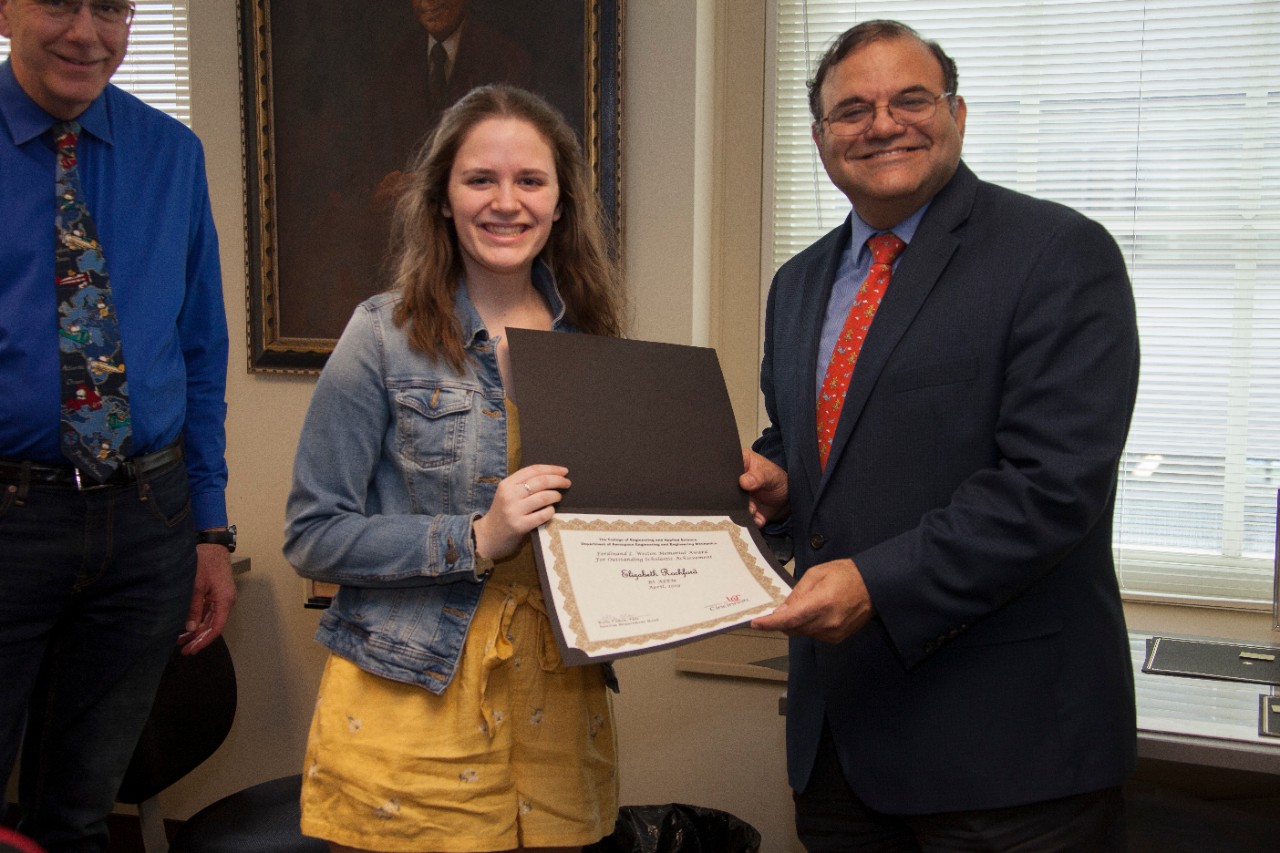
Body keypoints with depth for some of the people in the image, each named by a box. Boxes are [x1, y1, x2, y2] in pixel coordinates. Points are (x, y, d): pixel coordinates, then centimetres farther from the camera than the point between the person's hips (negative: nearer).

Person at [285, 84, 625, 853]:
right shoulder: (386, 336, -6)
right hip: (412, 697, -3)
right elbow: (313, 537, -8)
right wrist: (475, 538, -19)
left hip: (558, 697, 4)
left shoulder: (591, 337, 6)